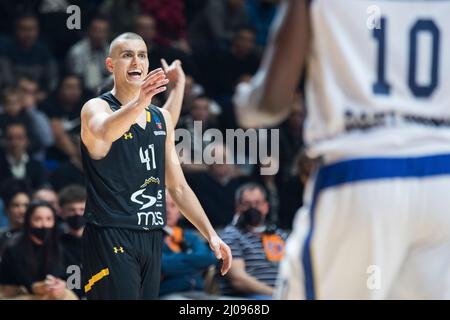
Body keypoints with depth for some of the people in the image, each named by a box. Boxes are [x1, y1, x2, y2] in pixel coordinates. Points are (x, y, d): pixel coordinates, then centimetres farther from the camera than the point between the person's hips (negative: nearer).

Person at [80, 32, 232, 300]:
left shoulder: (162, 118, 15)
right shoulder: (96, 108, -5)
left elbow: (178, 186, 20)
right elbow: (103, 131, -32)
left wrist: (210, 234, 13)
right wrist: (138, 104, -50)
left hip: (152, 236, 7)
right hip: (110, 237, -6)